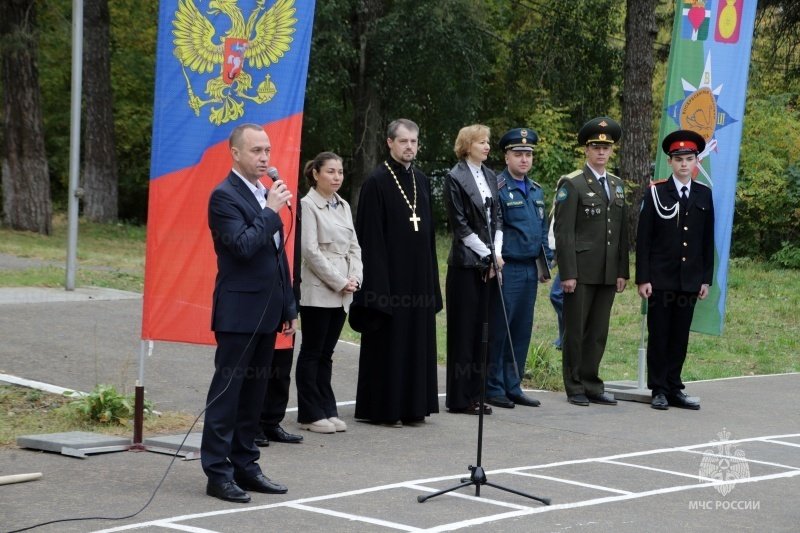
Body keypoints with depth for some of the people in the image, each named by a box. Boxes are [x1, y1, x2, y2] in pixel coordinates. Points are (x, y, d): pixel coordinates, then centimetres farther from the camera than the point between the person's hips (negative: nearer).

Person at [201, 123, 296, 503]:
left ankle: (245, 466, 18)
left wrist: (289, 307, 18)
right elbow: (244, 246, -23)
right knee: (227, 392, -4)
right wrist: (272, 211, -16)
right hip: (238, 313, -8)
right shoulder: (224, 196, -10)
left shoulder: (264, 195, 16)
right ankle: (218, 473, 0)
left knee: (254, 393, 11)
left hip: (266, 313, 8)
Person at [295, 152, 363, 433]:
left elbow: (353, 246, 15)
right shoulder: (309, 204, -8)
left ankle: (327, 410, 14)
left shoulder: (343, 206, 14)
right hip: (317, 291, -6)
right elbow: (310, 249, -13)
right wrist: (339, 282, -13)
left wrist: (355, 278, -2)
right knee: (312, 352, 1)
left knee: (326, 353, 10)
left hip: (341, 293, 6)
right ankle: (310, 414, 6)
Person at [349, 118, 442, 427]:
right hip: (390, 275, -6)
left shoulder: (421, 181, 12)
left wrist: (431, 279, 12)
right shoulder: (376, 182, -8)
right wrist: (378, 283, -17)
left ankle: (412, 406, 17)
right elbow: (370, 238, -12)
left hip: (419, 277, 7)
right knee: (388, 343, -1)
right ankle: (383, 407, 6)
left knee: (417, 341, 9)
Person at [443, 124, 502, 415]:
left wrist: (497, 252, 0)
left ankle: (476, 393, 13)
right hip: (466, 263, -6)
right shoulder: (455, 178, -6)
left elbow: (496, 219, 14)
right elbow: (460, 225, -9)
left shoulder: (490, 177, 13)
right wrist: (488, 254, -9)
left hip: (488, 264, 6)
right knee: (464, 329, -2)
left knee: (482, 329, 7)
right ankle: (460, 398, 3)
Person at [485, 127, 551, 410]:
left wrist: (546, 262, 16)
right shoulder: (498, 188, -9)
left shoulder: (536, 190, 14)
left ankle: (513, 386, 17)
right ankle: (493, 389, 5)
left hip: (530, 269, 7)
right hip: (507, 268, -7)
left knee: (522, 331, 10)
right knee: (499, 330, -2)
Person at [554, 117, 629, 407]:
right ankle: (575, 388, 10)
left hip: (608, 273, 6)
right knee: (575, 331, 2)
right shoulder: (571, 184, -4)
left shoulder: (617, 185, 15)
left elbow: (622, 232, 16)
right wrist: (567, 273, -14)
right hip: (581, 271, -5)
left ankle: (592, 385, 16)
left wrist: (622, 271, 10)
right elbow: (563, 232, -9)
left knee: (598, 332, 9)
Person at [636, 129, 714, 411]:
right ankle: (659, 390, 7)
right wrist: (643, 278, -8)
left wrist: (706, 278, 5)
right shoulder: (655, 193, 0)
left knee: (680, 337, 6)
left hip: (690, 280, 3)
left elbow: (708, 240, 10)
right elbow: (643, 239, -2)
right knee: (658, 335, 1)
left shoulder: (704, 195, 9)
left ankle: (674, 388, 13)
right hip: (660, 279, -3)